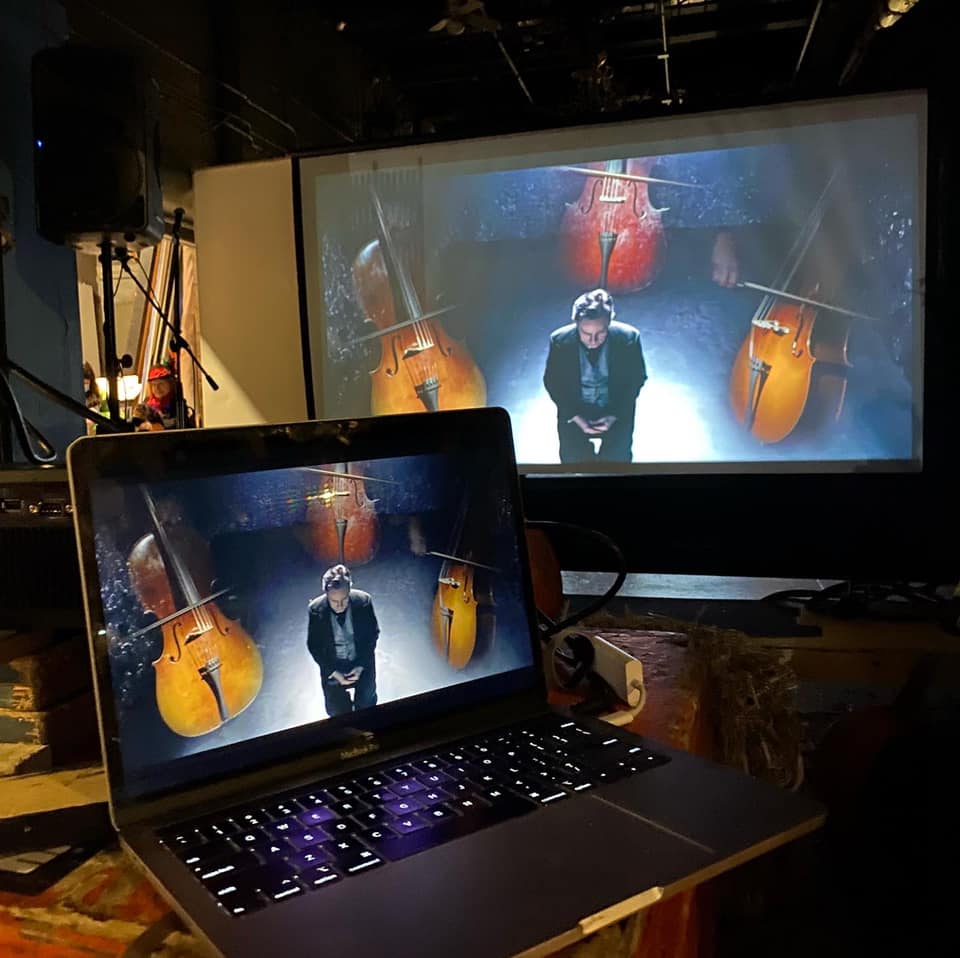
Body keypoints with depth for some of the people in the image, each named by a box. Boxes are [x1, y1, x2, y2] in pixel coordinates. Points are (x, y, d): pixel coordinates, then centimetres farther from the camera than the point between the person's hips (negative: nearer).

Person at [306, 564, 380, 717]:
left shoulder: (364, 601, -25)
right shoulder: (316, 609, -25)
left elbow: (373, 634, -11)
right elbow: (314, 645, -12)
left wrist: (361, 666, -17)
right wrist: (333, 672, -18)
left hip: (363, 665, 1)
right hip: (332, 667, -1)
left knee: (366, 704, 24)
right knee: (338, 711, 16)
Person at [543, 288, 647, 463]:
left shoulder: (629, 338, -20)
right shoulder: (560, 341, -19)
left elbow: (636, 379, -5)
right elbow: (552, 382, -5)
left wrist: (614, 415, -16)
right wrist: (575, 416, -16)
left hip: (616, 409, 0)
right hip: (574, 409, 0)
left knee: (617, 459, -18)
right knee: (573, 459, -17)